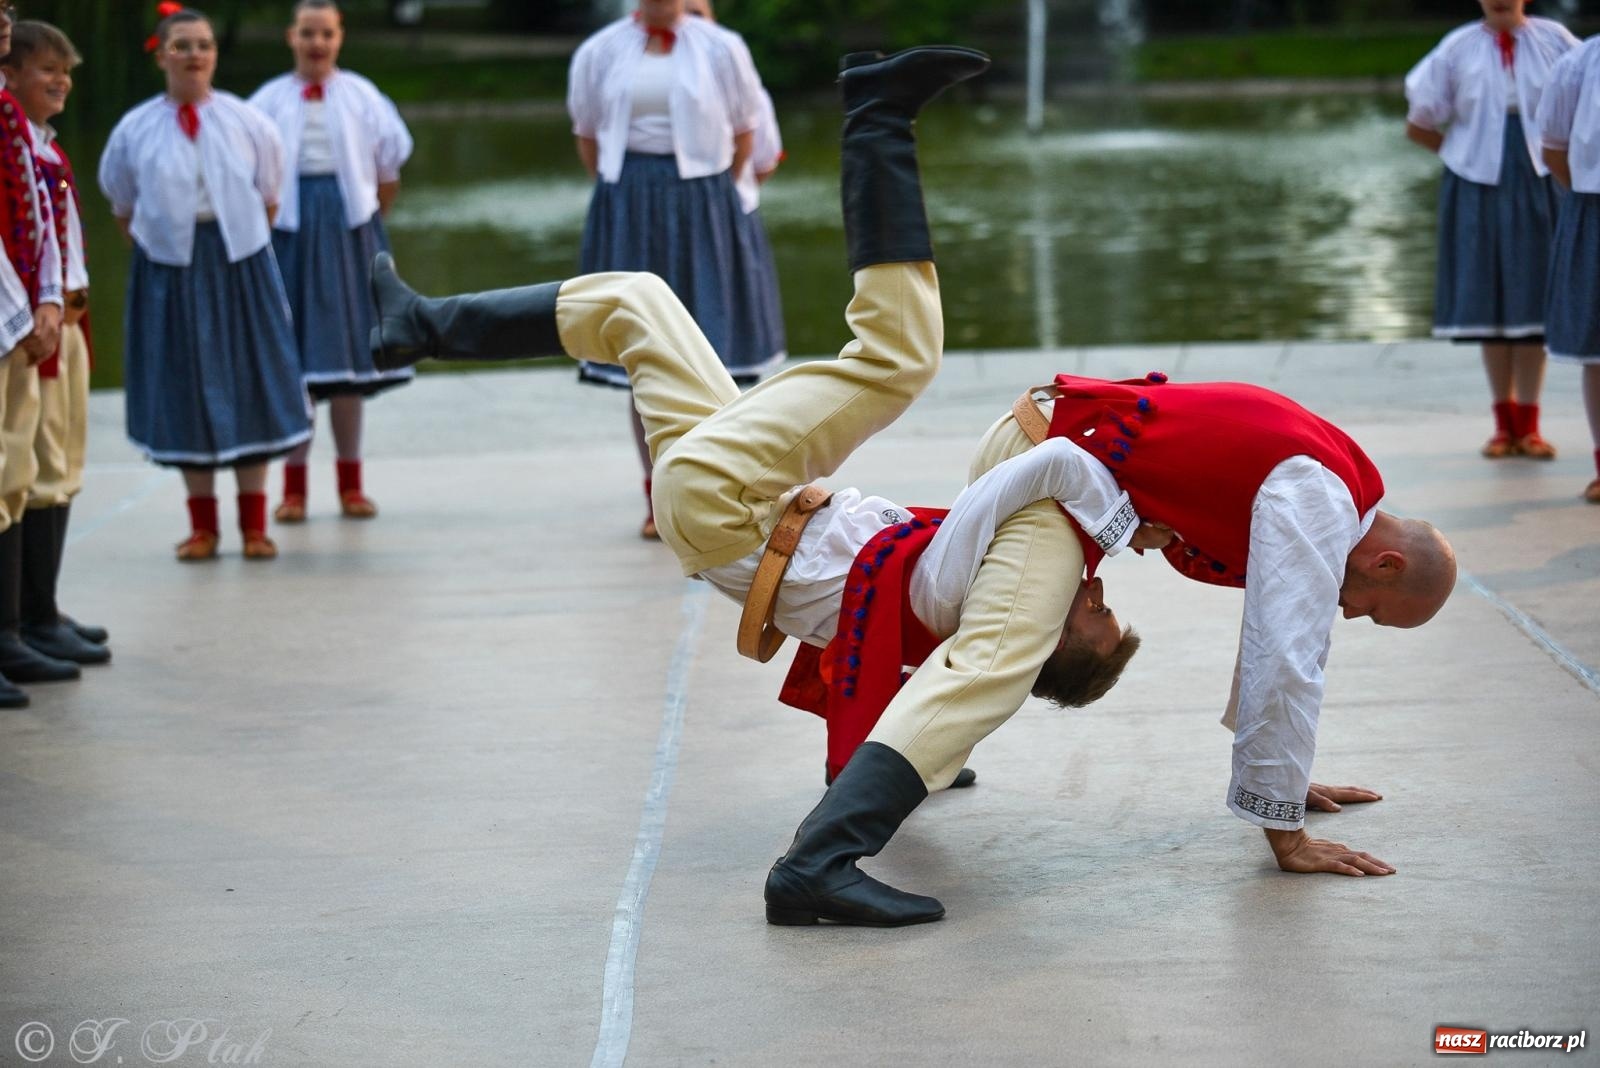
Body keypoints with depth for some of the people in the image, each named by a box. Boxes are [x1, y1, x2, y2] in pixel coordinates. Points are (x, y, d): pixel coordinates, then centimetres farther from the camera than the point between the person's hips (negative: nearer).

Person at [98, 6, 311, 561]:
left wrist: (238, 246, 6)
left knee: (249, 384, 4)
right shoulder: (135, 130, -1)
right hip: (167, 269, 0)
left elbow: (267, 201, 9)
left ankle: (254, 524, 15)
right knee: (183, 387, 4)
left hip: (240, 264, 0)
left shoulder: (248, 123, -1)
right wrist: (165, 246, 5)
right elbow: (125, 208, 10)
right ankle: (202, 525, 15)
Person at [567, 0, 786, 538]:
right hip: (628, 211, 1)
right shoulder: (600, 52, 5)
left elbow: (744, 129, 7)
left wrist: (715, 192, 4)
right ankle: (657, 498, 11)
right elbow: (587, 132, 12)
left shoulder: (720, 49, 2)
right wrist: (622, 193, 7)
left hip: (703, 207, -1)